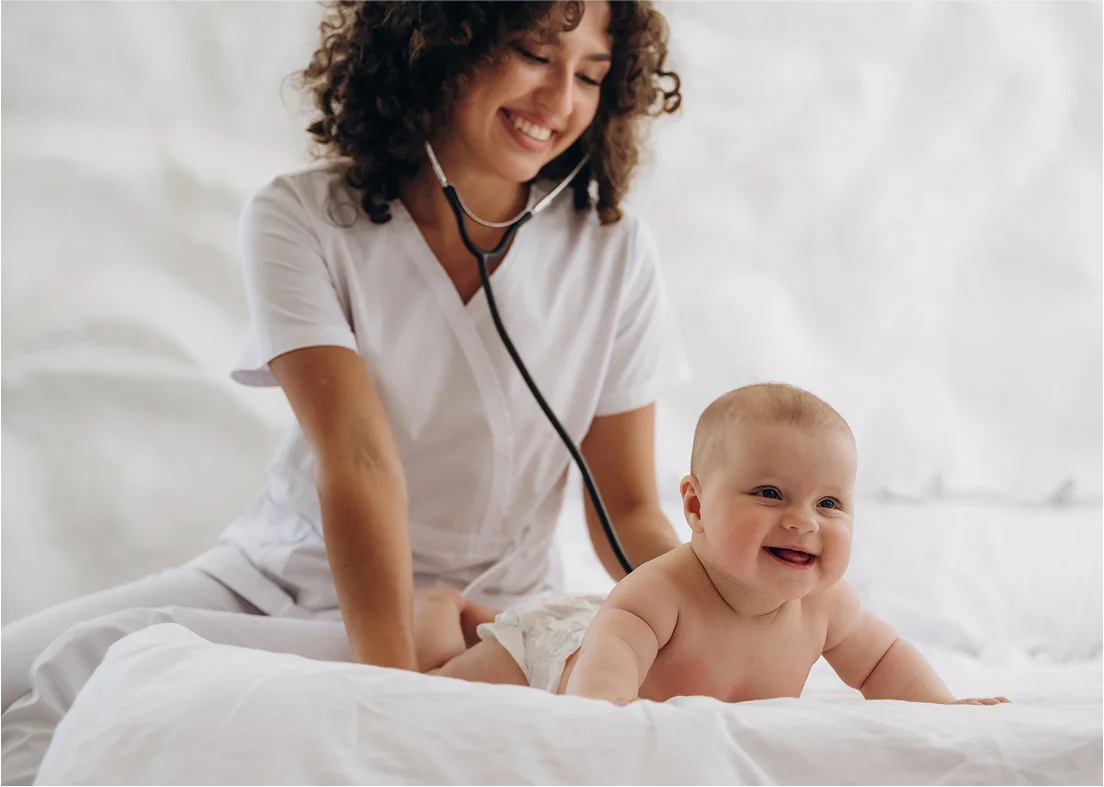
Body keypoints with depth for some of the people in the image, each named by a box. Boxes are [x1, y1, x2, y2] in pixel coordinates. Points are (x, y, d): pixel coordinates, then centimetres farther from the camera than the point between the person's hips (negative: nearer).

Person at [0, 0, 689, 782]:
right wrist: (395, 687, -34)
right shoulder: (303, 219, -9)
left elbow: (629, 511, -1)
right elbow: (357, 461, -22)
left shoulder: (610, 249, -6)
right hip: (274, 573, 2)